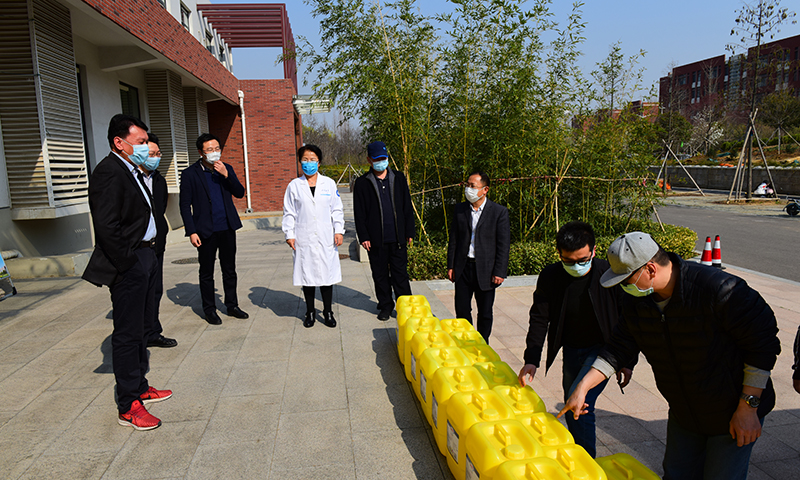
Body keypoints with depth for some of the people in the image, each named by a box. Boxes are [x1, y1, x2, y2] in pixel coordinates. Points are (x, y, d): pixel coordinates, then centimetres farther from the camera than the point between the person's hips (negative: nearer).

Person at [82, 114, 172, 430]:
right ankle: (128, 407, 10)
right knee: (127, 334, -1)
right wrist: (129, 264, -19)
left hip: (144, 258, 10)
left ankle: (140, 387, 34)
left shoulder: (131, 171, 15)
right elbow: (107, 227, -24)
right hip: (128, 265, -10)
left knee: (140, 329, 19)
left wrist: (148, 256, 13)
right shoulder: (109, 173, -16)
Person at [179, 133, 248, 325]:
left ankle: (232, 306, 26)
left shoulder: (226, 169, 7)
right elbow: (185, 205, -5)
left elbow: (240, 193, 3)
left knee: (230, 270, 13)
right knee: (206, 273, 8)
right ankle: (209, 310, 20)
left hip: (227, 228, 4)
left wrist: (227, 175, -12)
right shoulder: (190, 174, -5)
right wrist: (191, 232, -11)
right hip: (206, 230, -4)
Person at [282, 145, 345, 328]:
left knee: (327, 273, 3)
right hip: (303, 239, 0)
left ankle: (327, 312, 16)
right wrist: (289, 234, -2)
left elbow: (337, 209, 8)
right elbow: (289, 212, 6)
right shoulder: (294, 185, 5)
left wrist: (339, 231, 0)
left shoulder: (329, 184, 7)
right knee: (307, 274, 6)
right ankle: (310, 312, 20)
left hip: (326, 238, 0)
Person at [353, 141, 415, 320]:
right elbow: (359, 213, 1)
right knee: (380, 275, 10)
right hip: (376, 239, 0)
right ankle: (385, 306, 24)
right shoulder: (362, 183, 2)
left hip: (398, 237, 1)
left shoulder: (399, 178, 8)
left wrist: (409, 232, 6)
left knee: (400, 274, 3)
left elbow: (407, 208, 10)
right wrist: (363, 237, -5)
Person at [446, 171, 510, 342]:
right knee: (462, 310, 8)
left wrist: (499, 272, -11)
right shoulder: (460, 209, 5)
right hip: (463, 267, 3)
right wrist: (450, 266, 6)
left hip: (485, 269, -3)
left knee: (485, 313, 10)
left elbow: (504, 245, -6)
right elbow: (453, 239, 9)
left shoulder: (499, 212, -6)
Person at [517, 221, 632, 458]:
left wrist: (627, 362, -3)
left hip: (603, 349, -4)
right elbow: (539, 319, -7)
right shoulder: (550, 277, -12)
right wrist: (531, 359, -16)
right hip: (571, 350, 4)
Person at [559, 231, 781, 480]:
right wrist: (582, 387, -7)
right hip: (683, 414, 6)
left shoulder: (719, 289, -29)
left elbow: (764, 343, -21)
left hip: (731, 415, -5)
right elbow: (618, 348, -1)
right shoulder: (636, 301, -9)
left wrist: (748, 407, -19)